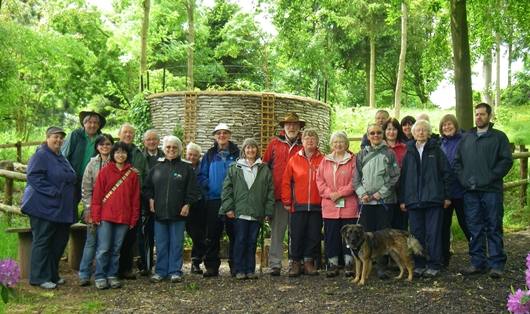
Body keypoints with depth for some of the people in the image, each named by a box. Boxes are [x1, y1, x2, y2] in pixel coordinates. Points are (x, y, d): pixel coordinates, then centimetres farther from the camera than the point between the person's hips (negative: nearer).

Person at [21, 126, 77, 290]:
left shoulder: (61, 157, 18)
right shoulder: (41, 155, -9)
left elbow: (71, 178, 29)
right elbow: (33, 177, -20)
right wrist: (53, 191, -21)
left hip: (62, 209, 9)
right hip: (44, 207, -9)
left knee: (59, 242, 11)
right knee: (42, 241, -2)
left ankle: (52, 275, 22)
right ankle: (39, 278, 5)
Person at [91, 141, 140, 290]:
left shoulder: (132, 174, 7)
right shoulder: (105, 171, 1)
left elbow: (135, 198, 7)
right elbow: (97, 195, -1)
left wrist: (134, 219, 4)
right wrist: (95, 216, -6)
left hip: (124, 218, 2)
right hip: (106, 217, -2)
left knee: (116, 249, 9)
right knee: (103, 249, -1)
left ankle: (112, 276, 18)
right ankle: (100, 277, 8)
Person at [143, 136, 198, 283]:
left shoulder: (186, 168, 5)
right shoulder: (157, 167, 11)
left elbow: (192, 190, 2)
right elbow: (147, 187, 17)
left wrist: (187, 205, -8)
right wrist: (150, 199, 2)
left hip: (178, 213, -2)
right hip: (159, 212, 2)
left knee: (176, 244, 3)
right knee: (161, 244, 7)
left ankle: (175, 272, 11)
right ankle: (160, 271, 16)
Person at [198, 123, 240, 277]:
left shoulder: (237, 154, 7)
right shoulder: (209, 155, 13)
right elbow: (202, 176, 13)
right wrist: (207, 185, -5)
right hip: (214, 200, 2)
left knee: (234, 234, 2)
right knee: (212, 235, 4)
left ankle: (235, 265, 11)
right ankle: (211, 266, 11)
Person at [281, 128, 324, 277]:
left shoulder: (323, 160, 4)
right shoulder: (294, 160, 4)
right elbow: (286, 182, 4)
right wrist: (287, 202, 0)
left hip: (316, 206, 0)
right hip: (298, 205, 0)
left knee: (314, 235, 5)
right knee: (296, 235, 3)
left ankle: (309, 262, 18)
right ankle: (295, 263, 13)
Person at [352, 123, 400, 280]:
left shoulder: (389, 153, 4)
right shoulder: (362, 154, 11)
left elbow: (395, 177, -2)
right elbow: (356, 178, 9)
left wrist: (381, 193, -9)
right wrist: (362, 193, -6)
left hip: (384, 200, -2)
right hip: (366, 201, 2)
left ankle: (382, 267, 8)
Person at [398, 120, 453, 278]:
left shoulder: (436, 150, 5)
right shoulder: (409, 153, 12)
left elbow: (446, 173, 2)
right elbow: (403, 177, 11)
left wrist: (447, 195, -4)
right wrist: (402, 199, 5)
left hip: (433, 198, -3)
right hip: (413, 199, 3)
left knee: (433, 234, -1)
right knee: (416, 234, 5)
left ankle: (434, 266, 7)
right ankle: (419, 265, 14)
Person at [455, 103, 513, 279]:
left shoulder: (499, 137, 5)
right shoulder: (466, 138, 18)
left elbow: (507, 160, -4)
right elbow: (457, 161, 18)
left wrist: (491, 177, -13)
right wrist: (463, 178, 2)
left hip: (491, 191, -4)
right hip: (470, 192, 4)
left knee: (494, 229, 0)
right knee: (475, 229, 7)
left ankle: (497, 265, 5)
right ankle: (477, 263, 14)